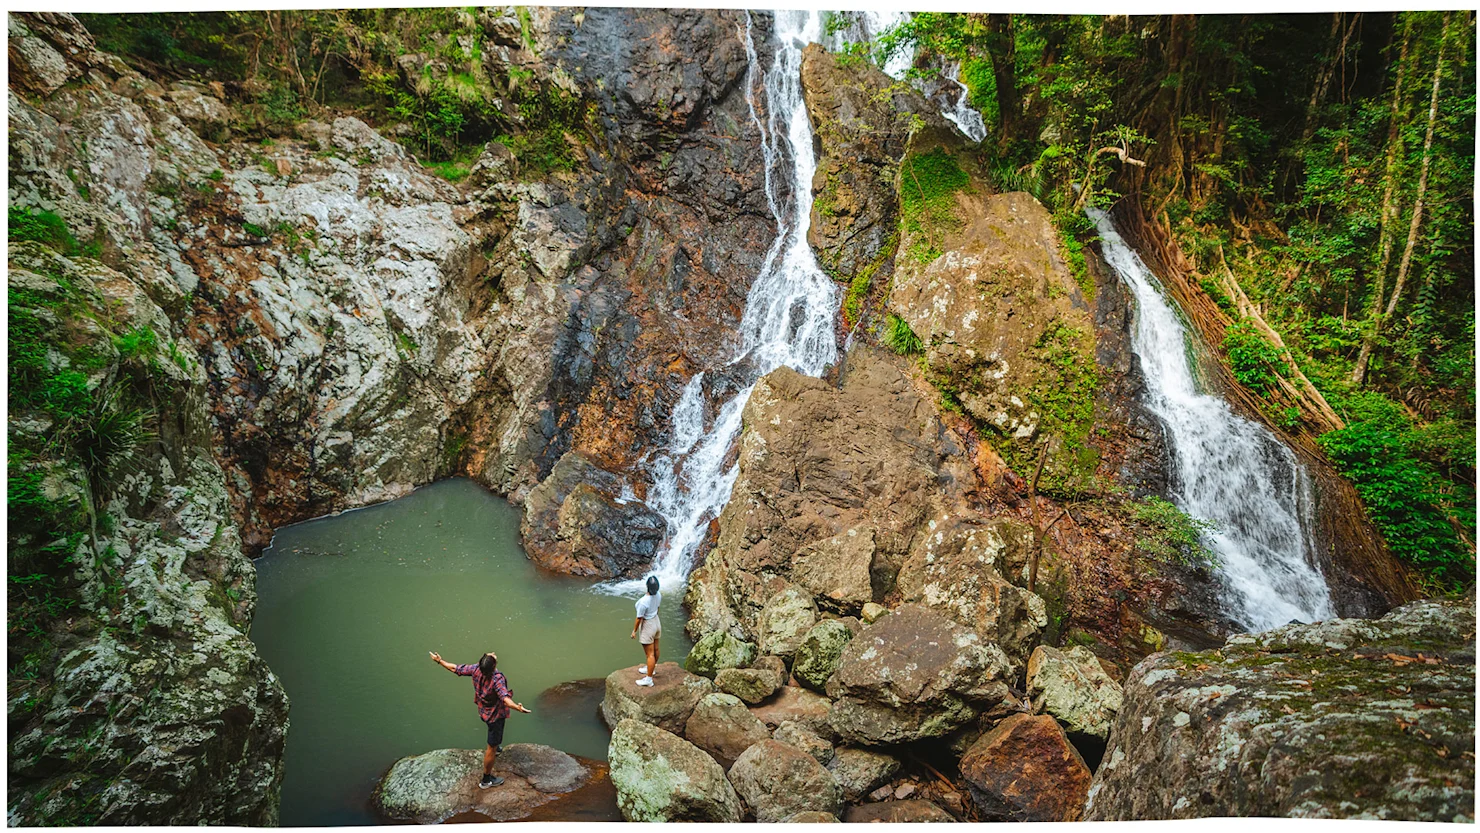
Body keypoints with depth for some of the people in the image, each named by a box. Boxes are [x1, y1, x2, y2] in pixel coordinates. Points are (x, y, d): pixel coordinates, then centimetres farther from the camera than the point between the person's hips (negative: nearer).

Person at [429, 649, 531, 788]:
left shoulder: (476, 669, -20)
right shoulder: (498, 679, -38)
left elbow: (456, 669, -8)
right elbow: (505, 698, -50)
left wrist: (440, 661, 6)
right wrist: (517, 707, -66)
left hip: (483, 711, 7)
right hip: (495, 715, -7)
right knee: (492, 748, 10)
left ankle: (496, 746, 63)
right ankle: (486, 780, 24)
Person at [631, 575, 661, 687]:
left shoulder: (643, 602, -34)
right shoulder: (658, 595, -13)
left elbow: (639, 619, -22)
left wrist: (634, 631, -7)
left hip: (647, 626, -7)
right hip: (656, 622, 7)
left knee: (650, 654, 4)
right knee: (655, 648, 24)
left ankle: (649, 679, 16)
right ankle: (652, 668, 45)